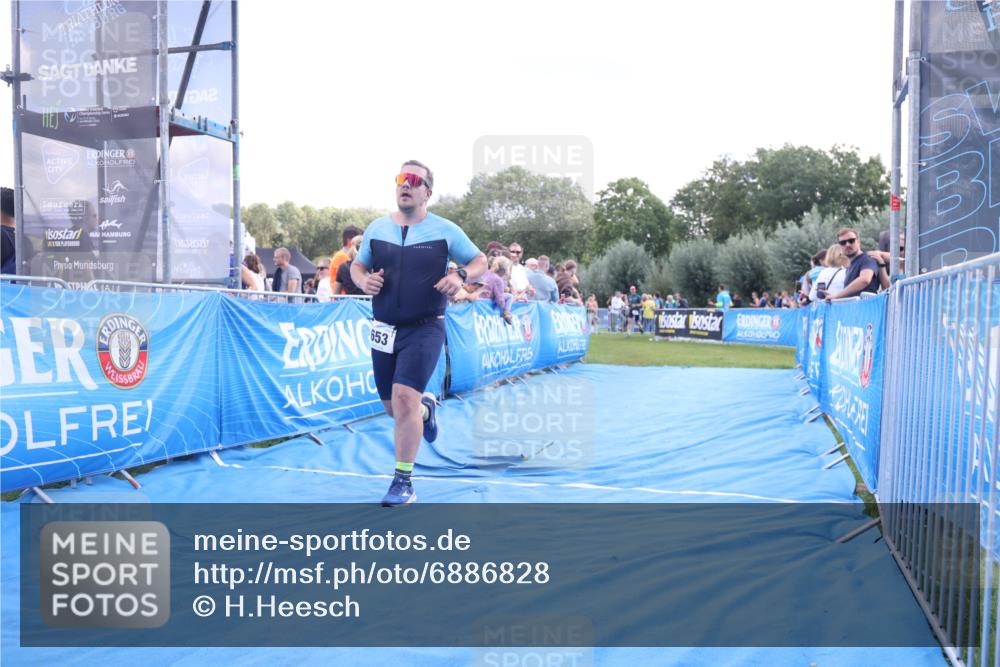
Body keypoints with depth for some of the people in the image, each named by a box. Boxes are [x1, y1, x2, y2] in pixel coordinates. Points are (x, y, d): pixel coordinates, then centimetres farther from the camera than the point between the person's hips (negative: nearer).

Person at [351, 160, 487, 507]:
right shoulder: (377, 228, 7)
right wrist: (363, 279, -7)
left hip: (425, 329, -4)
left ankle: (403, 483, -6)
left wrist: (460, 275, -16)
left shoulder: (445, 230, -2)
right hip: (384, 329, 4)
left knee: (404, 397, -19)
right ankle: (425, 408, 48)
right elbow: (357, 265, 17)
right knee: (393, 407, 11)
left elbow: (480, 261, 6)